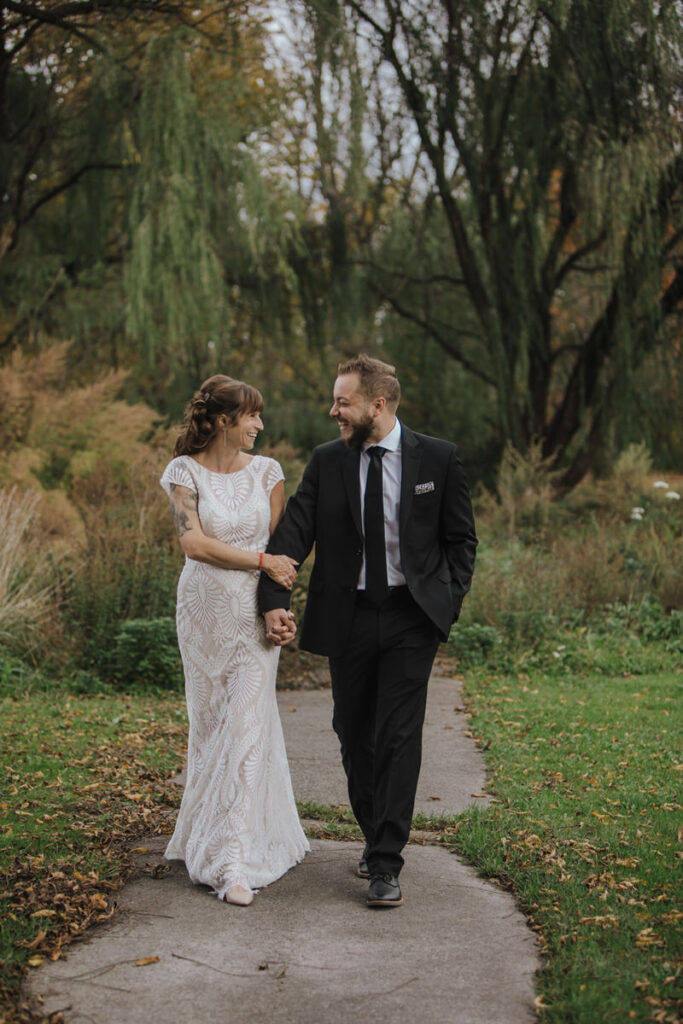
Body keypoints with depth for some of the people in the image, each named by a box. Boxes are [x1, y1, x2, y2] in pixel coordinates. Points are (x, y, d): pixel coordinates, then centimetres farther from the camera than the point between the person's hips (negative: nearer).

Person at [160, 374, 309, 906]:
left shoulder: (266, 471, 3)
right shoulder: (186, 471, -2)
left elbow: (280, 546, 4)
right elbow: (195, 543, -12)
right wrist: (261, 560, -15)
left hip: (255, 612, 0)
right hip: (206, 610, 0)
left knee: (247, 727, -7)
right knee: (209, 724, 9)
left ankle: (237, 862, -8)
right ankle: (214, 831, 28)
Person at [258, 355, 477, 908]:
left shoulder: (438, 458, -2)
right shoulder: (327, 462, 2)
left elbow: (461, 539, 5)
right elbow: (292, 532, -4)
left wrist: (448, 604, -5)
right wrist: (275, 599, -16)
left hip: (412, 617, -3)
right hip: (347, 618, 3)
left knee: (398, 736, -9)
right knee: (355, 736, 11)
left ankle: (386, 864, -5)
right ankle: (376, 838, 30)